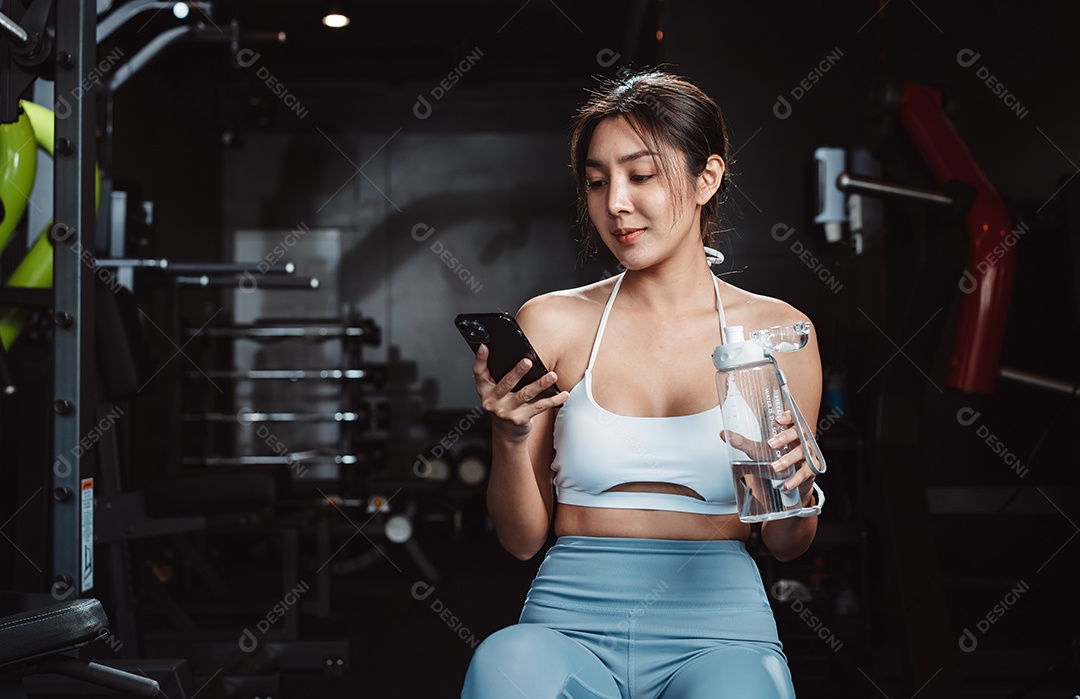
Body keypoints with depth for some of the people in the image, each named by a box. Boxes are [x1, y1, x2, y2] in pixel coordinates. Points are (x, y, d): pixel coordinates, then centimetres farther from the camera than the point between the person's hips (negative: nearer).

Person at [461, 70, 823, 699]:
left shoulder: (775, 331, 4)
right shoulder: (551, 324, 5)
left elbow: (787, 546, 12)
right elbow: (523, 540, 8)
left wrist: (796, 490, -10)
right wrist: (508, 439, -9)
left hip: (716, 628, 0)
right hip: (571, 618, 0)